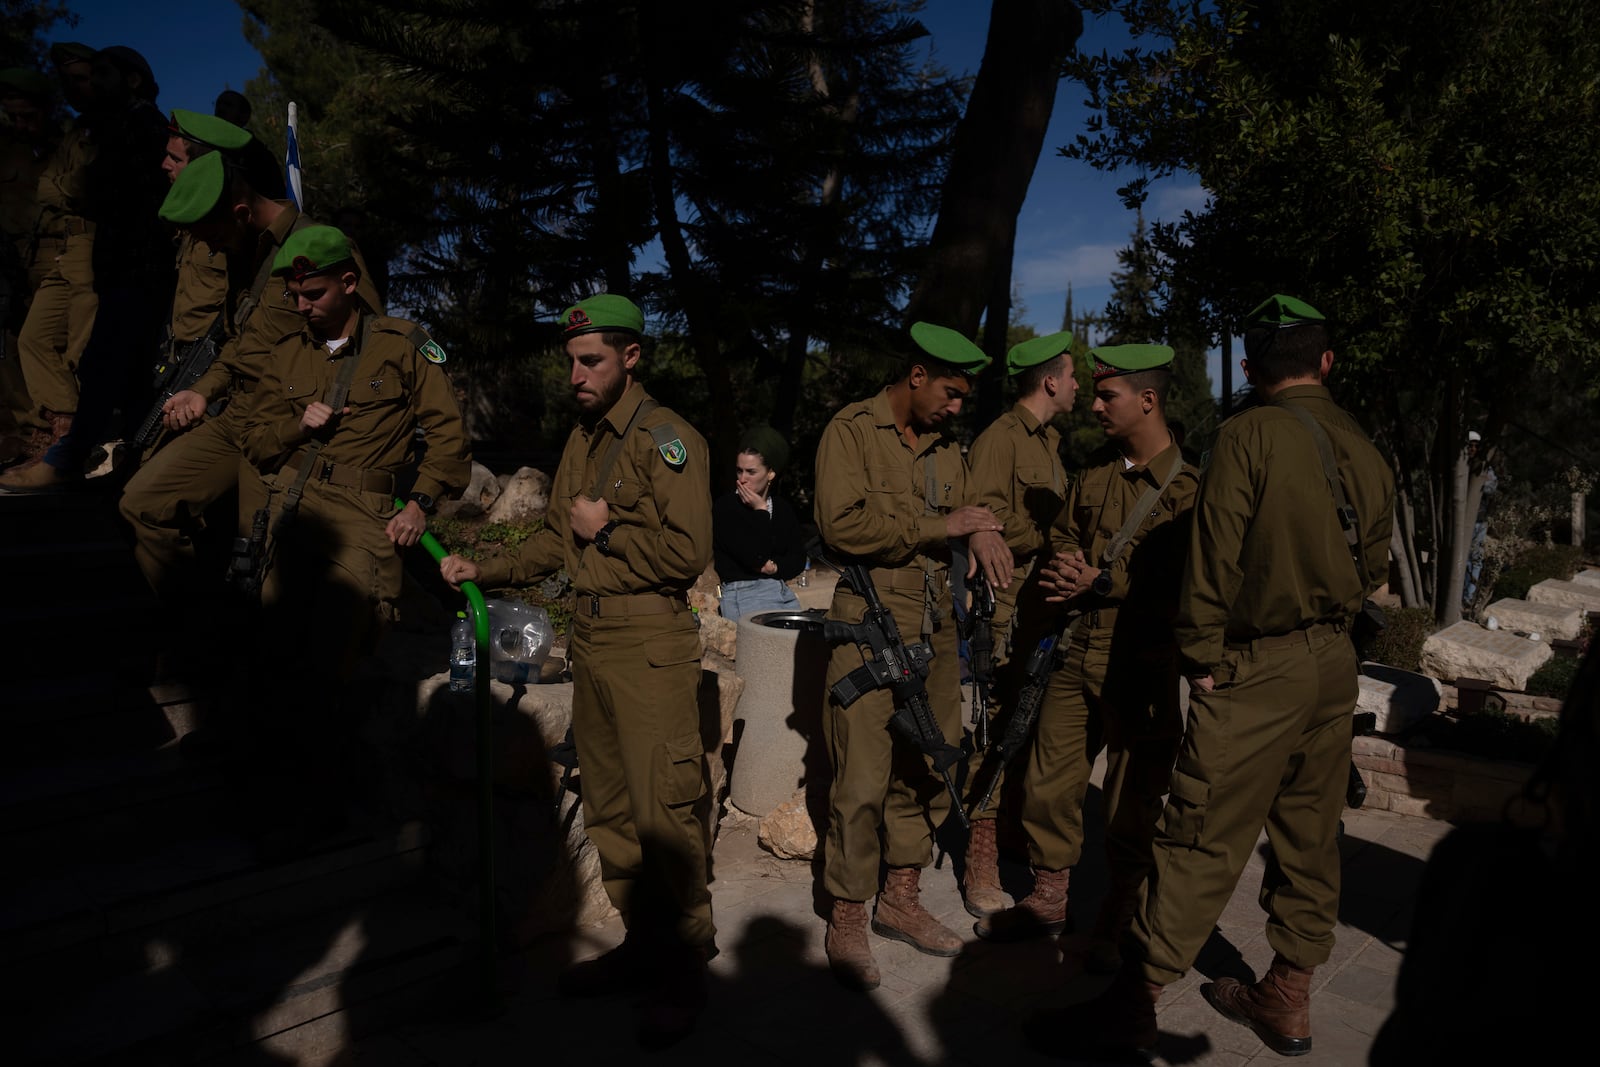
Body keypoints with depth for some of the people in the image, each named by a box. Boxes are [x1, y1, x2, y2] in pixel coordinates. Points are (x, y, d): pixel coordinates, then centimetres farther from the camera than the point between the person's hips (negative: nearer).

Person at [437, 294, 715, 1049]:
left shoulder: (666, 440, -11)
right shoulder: (581, 437, 14)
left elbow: (687, 553, -19)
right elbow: (556, 539, 21)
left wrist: (606, 527, -10)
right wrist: (483, 570, 11)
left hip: (649, 650, -8)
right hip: (591, 642, 8)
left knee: (661, 812, -4)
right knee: (608, 809, 14)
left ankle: (686, 965, 14)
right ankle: (643, 945, 29)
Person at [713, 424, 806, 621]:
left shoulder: (782, 508, 13)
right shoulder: (725, 507, -4)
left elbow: (798, 559, 12)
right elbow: (755, 558, -12)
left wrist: (776, 567, -7)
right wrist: (761, 512, -7)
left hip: (781, 589, 6)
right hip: (742, 592, -6)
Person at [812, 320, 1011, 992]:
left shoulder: (947, 445, 17)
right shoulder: (852, 430, -5)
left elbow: (962, 504, 25)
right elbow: (841, 523, -16)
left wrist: (979, 528, 0)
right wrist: (936, 526, -14)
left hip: (935, 627, 7)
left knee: (927, 769, 12)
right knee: (864, 779, -6)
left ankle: (900, 899, 28)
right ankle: (846, 919, 10)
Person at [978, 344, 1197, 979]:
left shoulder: (1188, 488, -11)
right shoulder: (1094, 472, 11)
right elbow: (1063, 538, 20)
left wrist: (1102, 582, -17)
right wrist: (1065, 575, -2)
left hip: (1144, 668, -6)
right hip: (1080, 653, 6)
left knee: (1131, 803, 5)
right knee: (1048, 783, 12)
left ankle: (1115, 925, 24)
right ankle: (1048, 900, 30)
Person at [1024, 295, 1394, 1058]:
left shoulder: (1250, 435, -12)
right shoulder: (1365, 453, 8)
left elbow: (1215, 552, -14)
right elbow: (1370, 571, 13)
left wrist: (1204, 657, -7)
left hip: (1259, 662, -7)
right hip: (1335, 662, 7)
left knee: (1203, 839, -5)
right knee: (1309, 838, 15)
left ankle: (1132, 1004, 3)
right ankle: (1286, 999, 28)